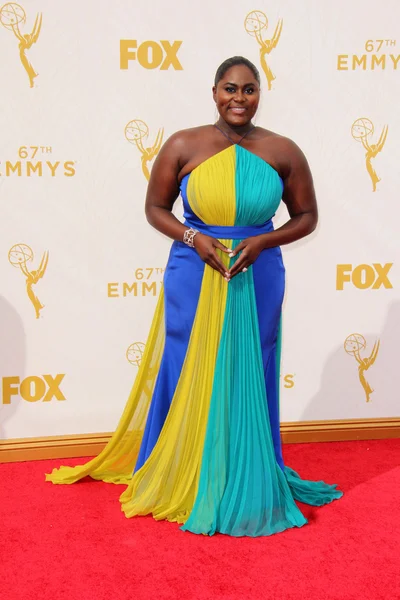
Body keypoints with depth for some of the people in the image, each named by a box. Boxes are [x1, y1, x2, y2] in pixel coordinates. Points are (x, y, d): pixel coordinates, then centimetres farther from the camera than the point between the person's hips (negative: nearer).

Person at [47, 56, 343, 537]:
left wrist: (262, 241, -11)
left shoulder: (282, 151, -3)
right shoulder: (183, 146, -4)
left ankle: (247, 480, 28)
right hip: (193, 277, -1)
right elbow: (155, 207, 4)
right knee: (190, 376, 7)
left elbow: (306, 216, 6)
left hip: (257, 278, 1)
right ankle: (184, 481, 27)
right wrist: (192, 237, -13)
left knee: (249, 377, 9)